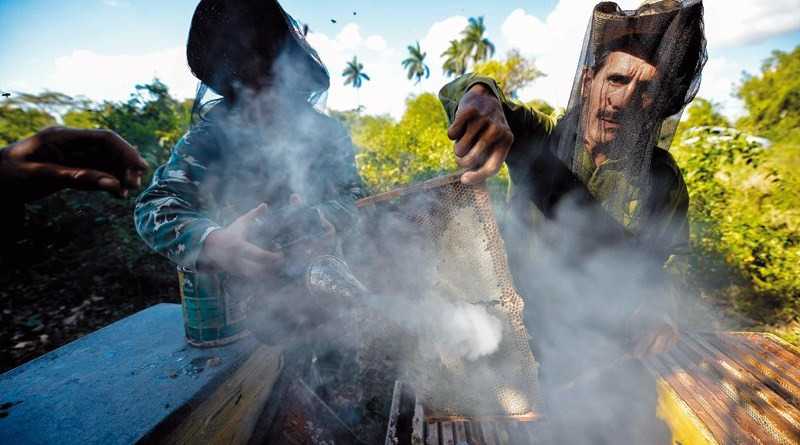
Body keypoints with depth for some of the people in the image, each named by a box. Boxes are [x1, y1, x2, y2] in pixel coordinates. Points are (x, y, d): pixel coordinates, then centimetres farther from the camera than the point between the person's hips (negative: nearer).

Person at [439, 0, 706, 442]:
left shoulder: (662, 178, -6)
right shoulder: (538, 136, -12)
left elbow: (671, 255, 8)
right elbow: (458, 91, -26)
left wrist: (660, 305, -13)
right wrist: (482, 96, -50)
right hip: (520, 320, -1)